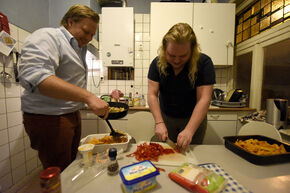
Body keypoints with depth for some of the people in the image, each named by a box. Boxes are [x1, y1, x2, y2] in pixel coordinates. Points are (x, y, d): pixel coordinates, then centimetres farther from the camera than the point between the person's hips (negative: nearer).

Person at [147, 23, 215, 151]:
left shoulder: (204, 63, -17)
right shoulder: (157, 63, -11)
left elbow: (203, 99, -24)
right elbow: (152, 94, -15)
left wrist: (189, 131, -33)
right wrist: (159, 123, -25)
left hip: (194, 119, -1)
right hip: (165, 117, 2)